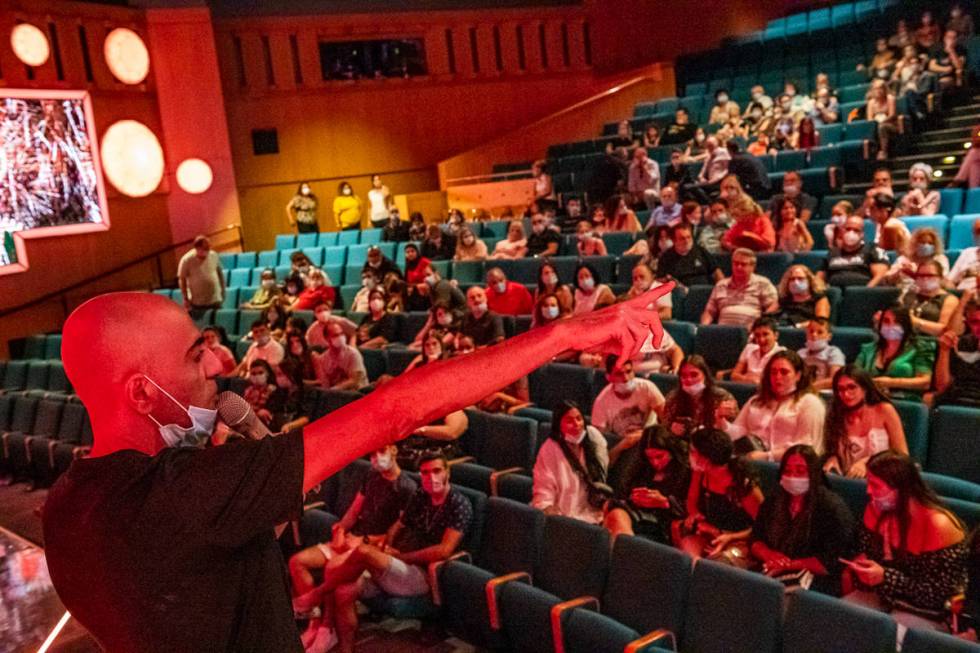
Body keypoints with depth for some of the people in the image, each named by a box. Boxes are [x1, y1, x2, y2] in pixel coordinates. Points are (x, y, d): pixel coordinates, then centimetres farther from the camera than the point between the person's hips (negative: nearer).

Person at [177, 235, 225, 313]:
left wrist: (223, 291, 13)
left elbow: (220, 274, 11)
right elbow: (182, 280, -7)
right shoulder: (187, 260, -13)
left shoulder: (214, 256, -2)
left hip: (215, 300, 4)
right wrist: (185, 299, -8)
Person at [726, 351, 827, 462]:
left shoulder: (810, 403, 6)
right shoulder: (756, 401, 24)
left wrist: (767, 456, -14)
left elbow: (804, 448, -5)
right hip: (749, 459, 5)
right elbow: (738, 431, 16)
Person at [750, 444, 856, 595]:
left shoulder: (832, 507, -7)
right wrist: (769, 555, -10)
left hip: (817, 579, -5)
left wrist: (791, 564, -16)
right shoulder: (774, 500, 11)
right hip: (774, 572, 5)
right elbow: (756, 540, 12)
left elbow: (834, 562, -13)